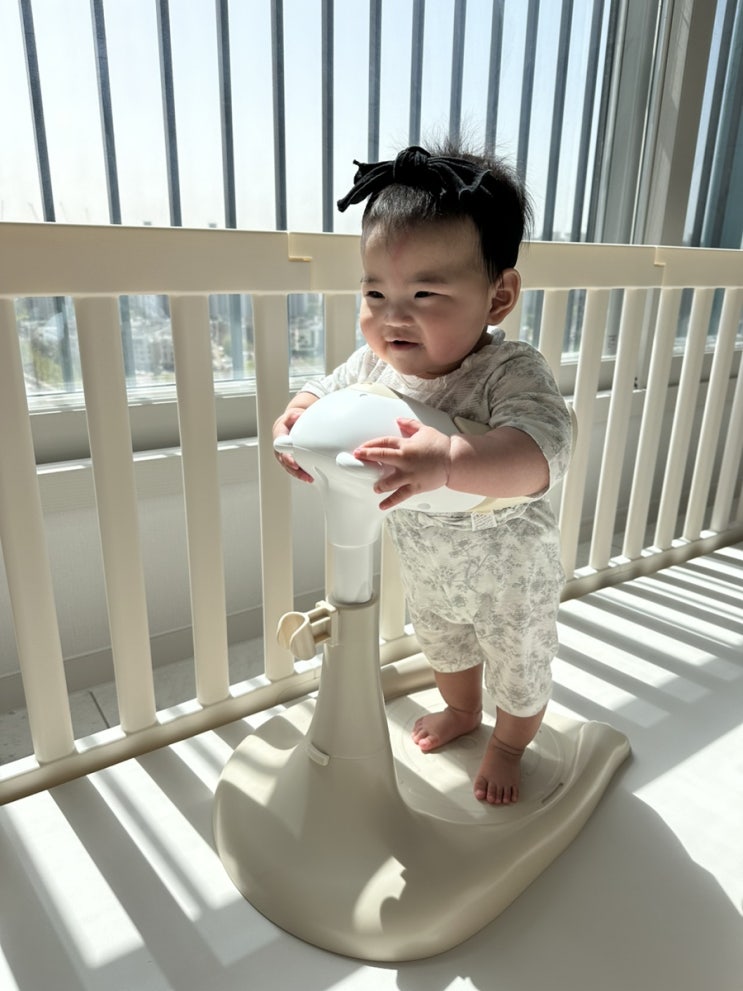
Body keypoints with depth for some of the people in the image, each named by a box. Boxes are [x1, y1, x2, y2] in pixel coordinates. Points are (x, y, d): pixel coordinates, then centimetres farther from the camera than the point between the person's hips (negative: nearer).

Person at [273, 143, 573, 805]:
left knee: (518, 667, 22)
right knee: (442, 646, 32)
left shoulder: (512, 372, -36)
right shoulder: (373, 362, -18)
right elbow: (323, 394, -4)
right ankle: (462, 712, 64)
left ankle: (509, 744, 54)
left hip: (510, 575, -5)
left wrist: (448, 461, -69)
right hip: (428, 568, 6)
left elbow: (542, 451, -52)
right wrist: (297, 417, -29)